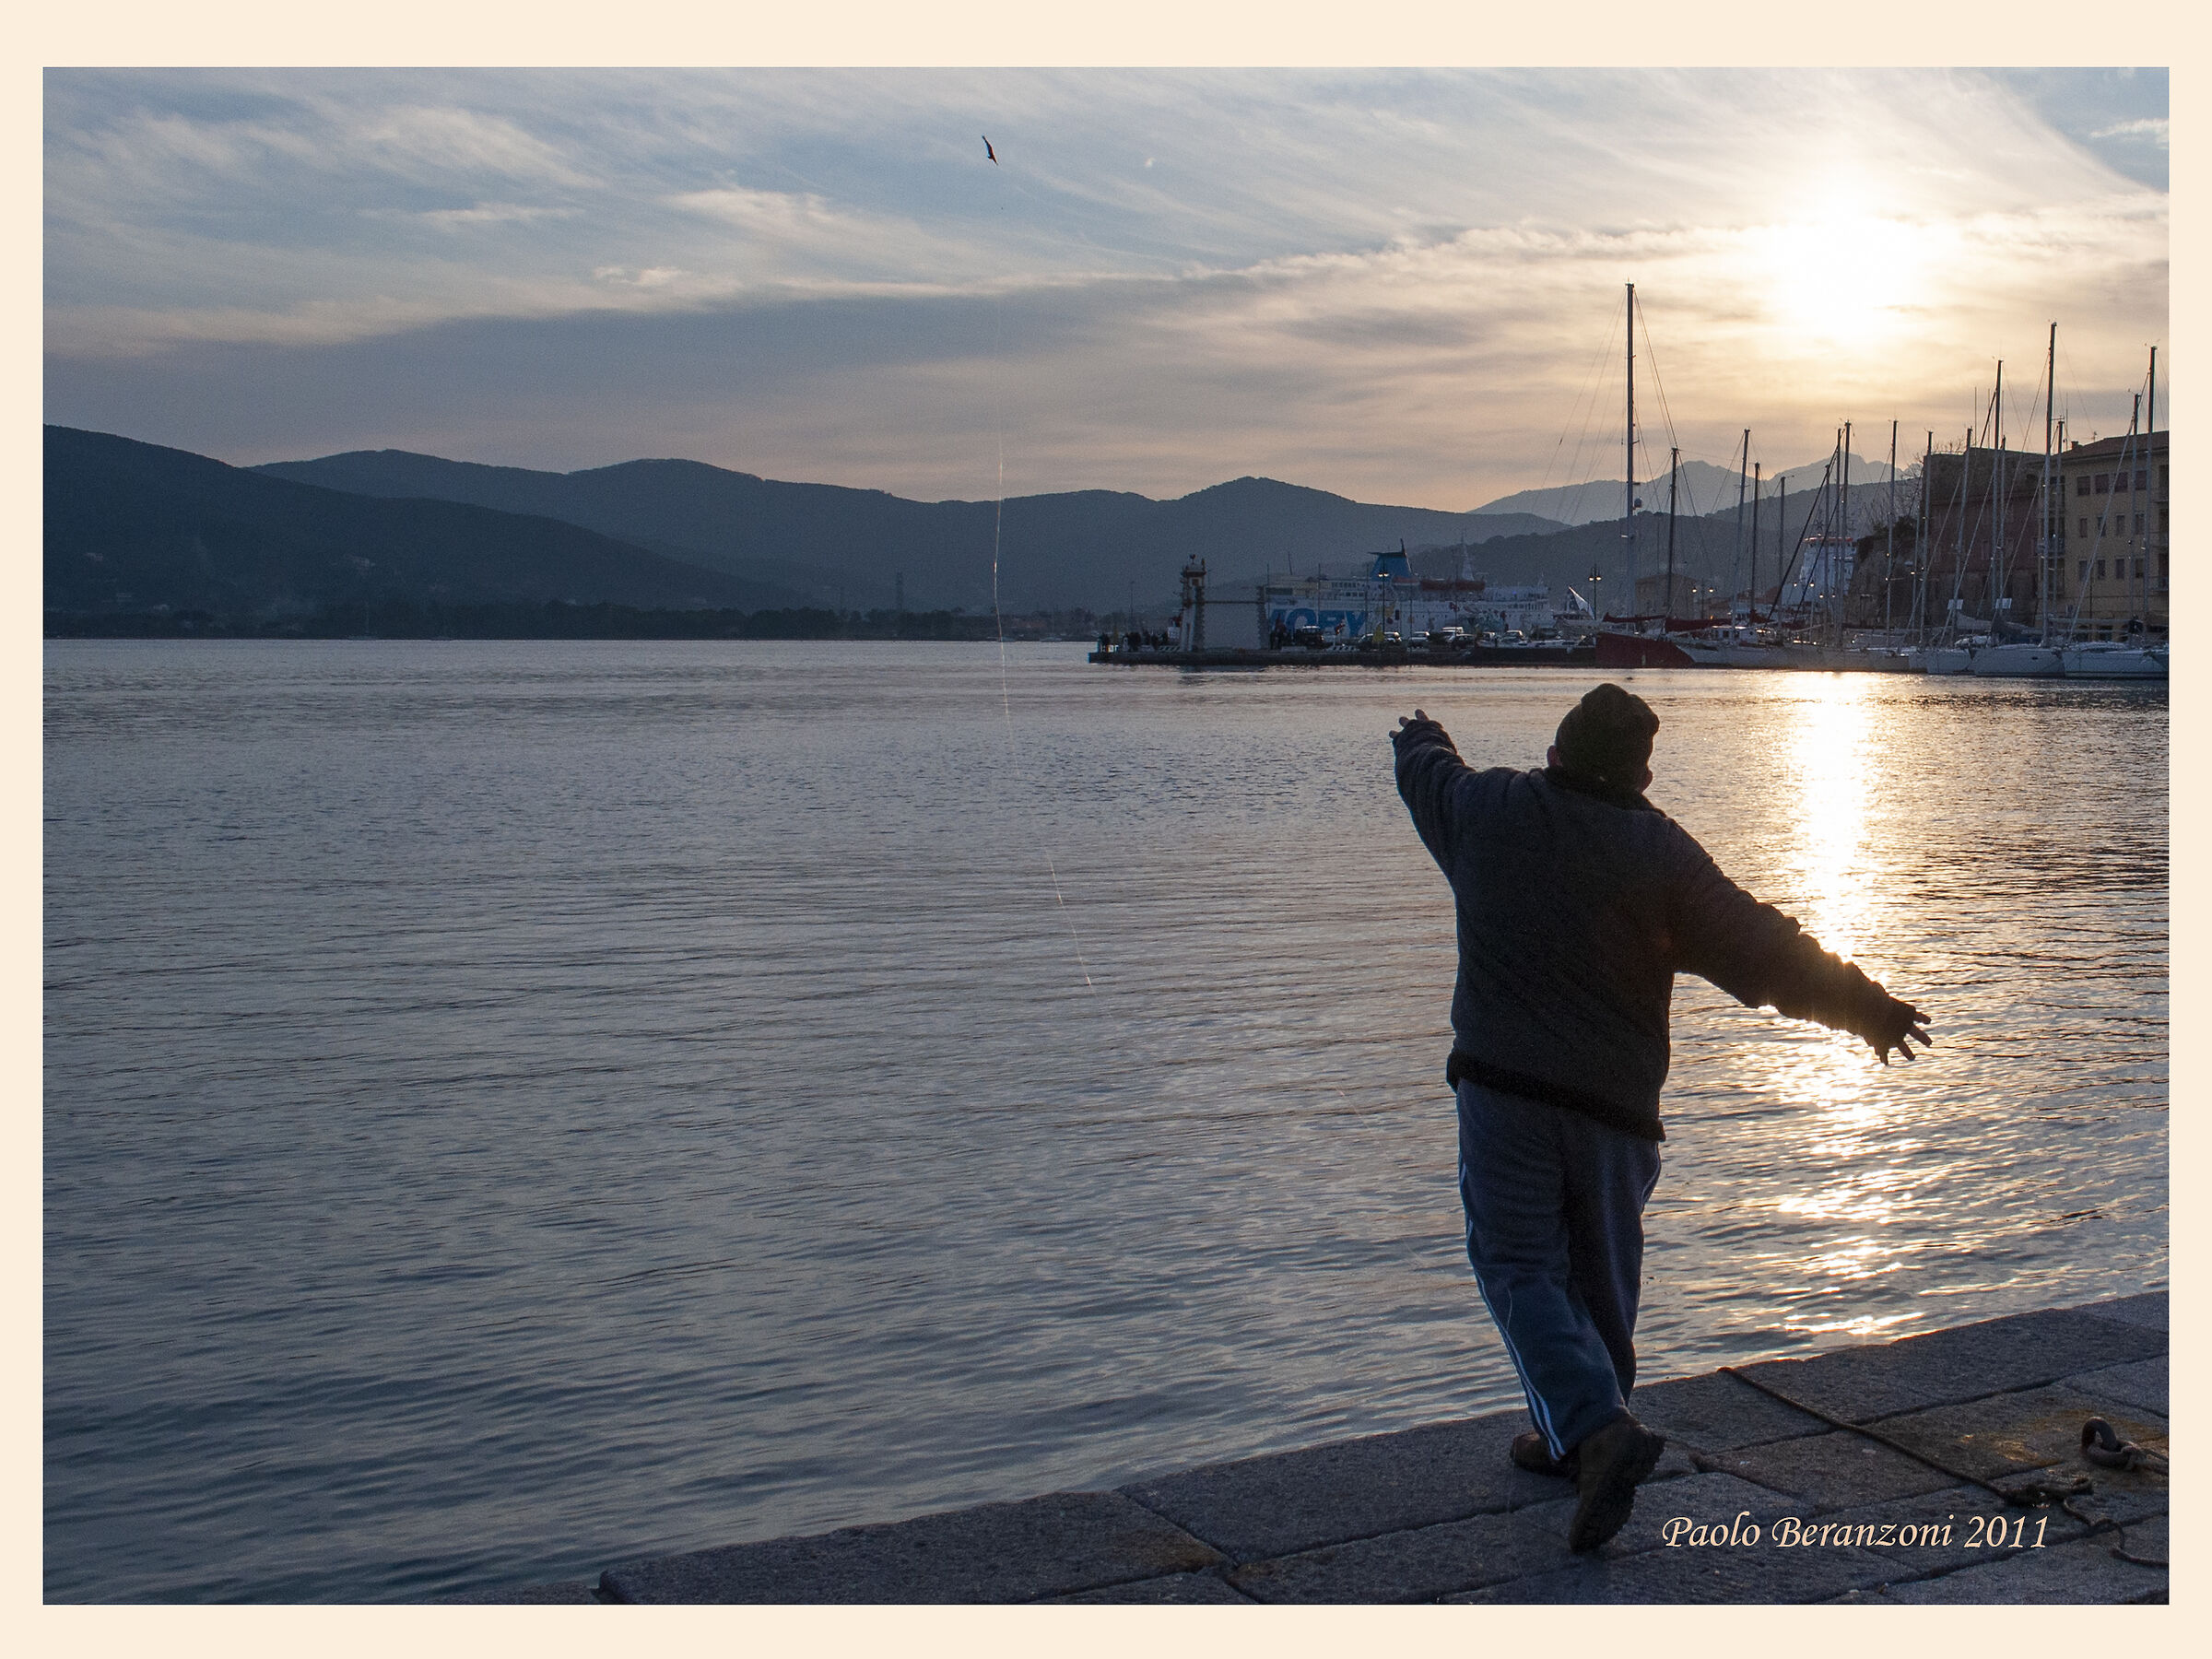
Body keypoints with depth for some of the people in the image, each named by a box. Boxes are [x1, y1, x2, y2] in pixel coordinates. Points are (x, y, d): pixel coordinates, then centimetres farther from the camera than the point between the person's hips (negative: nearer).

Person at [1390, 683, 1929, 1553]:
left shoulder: (1487, 811, 1)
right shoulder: (1659, 851, -4)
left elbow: (1427, 772, 24)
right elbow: (1760, 949, -6)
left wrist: (1419, 738, 48)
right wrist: (1867, 1008, 2)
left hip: (1502, 1086, -1)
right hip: (1615, 1099, 1)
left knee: (1520, 1265, 1)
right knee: (1600, 1275, 16)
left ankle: (1597, 1427, -18)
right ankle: (1574, 1440, 29)